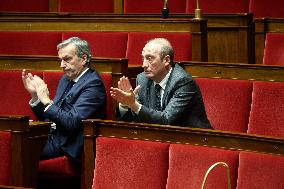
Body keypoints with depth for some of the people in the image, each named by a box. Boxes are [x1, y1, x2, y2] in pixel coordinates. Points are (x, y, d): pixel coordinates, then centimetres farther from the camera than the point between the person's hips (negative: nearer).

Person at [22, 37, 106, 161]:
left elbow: (72, 122, -20)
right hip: (52, 136, 8)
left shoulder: (93, 84, -11)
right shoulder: (66, 79, 17)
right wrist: (35, 95, 5)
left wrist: (46, 100, -13)